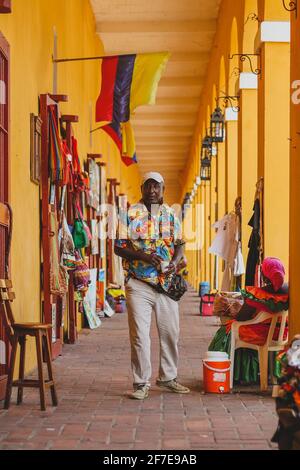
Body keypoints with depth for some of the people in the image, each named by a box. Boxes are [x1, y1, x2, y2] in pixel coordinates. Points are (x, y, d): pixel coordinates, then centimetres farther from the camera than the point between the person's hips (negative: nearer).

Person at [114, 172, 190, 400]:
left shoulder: (171, 215, 11)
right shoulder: (130, 214, -1)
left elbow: (179, 243, 14)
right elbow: (119, 246, -4)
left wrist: (176, 261, -7)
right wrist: (144, 256, -19)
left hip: (167, 282, 4)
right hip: (139, 284, -4)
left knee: (171, 332, 9)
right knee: (139, 334, -3)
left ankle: (168, 377, 24)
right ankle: (142, 383, 5)